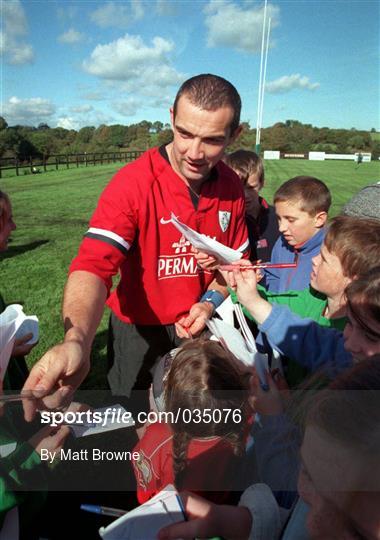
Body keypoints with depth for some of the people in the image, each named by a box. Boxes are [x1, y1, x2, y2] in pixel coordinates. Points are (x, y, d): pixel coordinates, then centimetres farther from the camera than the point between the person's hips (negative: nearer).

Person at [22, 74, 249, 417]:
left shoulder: (232, 187, -9)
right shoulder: (132, 184, -25)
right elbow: (94, 265, -36)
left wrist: (211, 301, -13)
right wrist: (76, 341, -54)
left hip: (198, 325, 4)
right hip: (138, 327, -3)